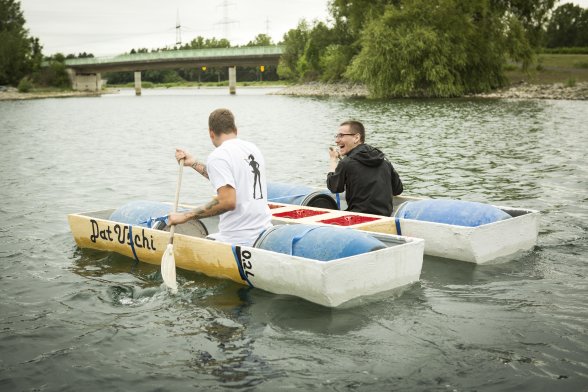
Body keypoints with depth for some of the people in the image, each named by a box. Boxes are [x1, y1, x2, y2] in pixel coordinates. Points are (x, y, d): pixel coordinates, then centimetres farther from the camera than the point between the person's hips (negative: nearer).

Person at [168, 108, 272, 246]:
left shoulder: (218, 156, -11)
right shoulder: (253, 148, 13)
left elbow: (227, 201, -23)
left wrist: (186, 216, -17)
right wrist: (194, 163, 31)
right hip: (265, 230, 8)